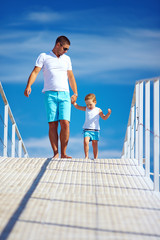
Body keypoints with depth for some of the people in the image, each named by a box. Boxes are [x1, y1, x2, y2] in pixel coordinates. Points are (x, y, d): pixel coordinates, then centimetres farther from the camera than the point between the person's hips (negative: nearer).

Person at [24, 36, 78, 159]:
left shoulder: (66, 59, 20)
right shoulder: (43, 56, 9)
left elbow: (71, 77, 23)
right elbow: (35, 72, -1)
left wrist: (75, 93, 15)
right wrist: (28, 86, -16)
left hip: (64, 94, 2)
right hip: (50, 93, -2)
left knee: (65, 123, -12)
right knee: (52, 124, -8)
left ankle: (63, 153, -8)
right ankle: (55, 153, -6)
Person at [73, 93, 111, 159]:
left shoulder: (98, 110, 6)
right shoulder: (86, 109, 11)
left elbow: (104, 118, 7)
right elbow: (77, 106, 11)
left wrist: (108, 114, -10)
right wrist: (73, 102, -4)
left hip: (95, 130, 0)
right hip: (87, 129, 0)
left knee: (95, 144, -1)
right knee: (86, 142, -20)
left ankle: (95, 158, 9)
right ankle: (86, 156, -10)